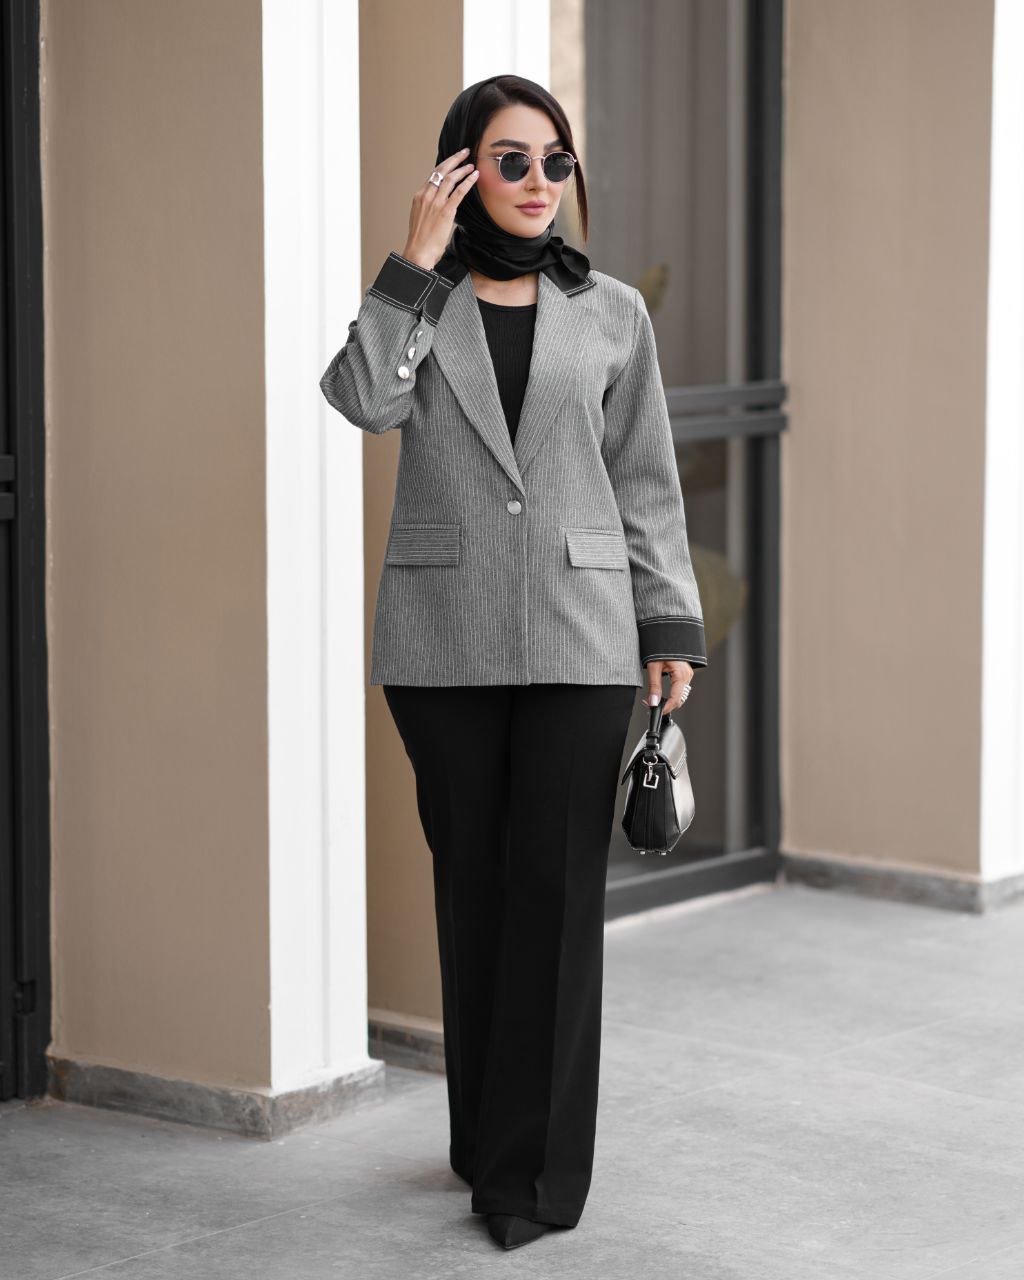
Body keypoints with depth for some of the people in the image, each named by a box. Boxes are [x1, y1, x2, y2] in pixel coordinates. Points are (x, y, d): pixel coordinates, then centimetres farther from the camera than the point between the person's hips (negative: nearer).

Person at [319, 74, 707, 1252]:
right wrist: (416, 266, -13)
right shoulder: (413, 306, 7)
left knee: (557, 890, -4)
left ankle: (536, 1165, 2)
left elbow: (647, 484, 8)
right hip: (443, 640, 1)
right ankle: (485, 1139, 20)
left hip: (575, 635, 0)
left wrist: (673, 627, 3)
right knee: (470, 884, 7)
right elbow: (361, 403, -15)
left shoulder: (611, 313, 7)